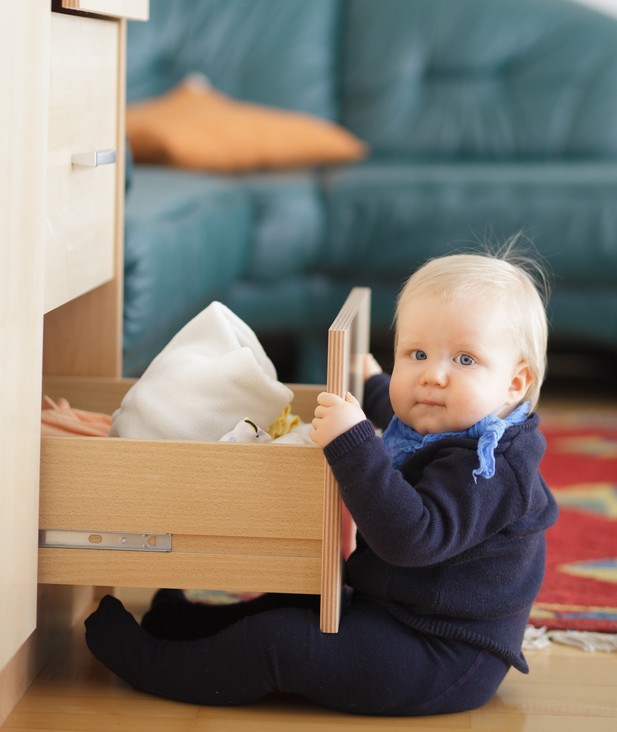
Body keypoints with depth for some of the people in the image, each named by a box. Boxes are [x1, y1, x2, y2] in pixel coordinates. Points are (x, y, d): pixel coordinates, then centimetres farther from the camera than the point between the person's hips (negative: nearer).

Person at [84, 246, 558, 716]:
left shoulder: (483, 469, -26)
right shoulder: (436, 429, 7)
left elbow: (411, 537, -40)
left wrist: (353, 444, -43)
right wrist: (374, 386, 55)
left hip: (443, 661, -11)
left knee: (281, 642, -13)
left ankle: (150, 664, 2)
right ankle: (182, 624, 37)